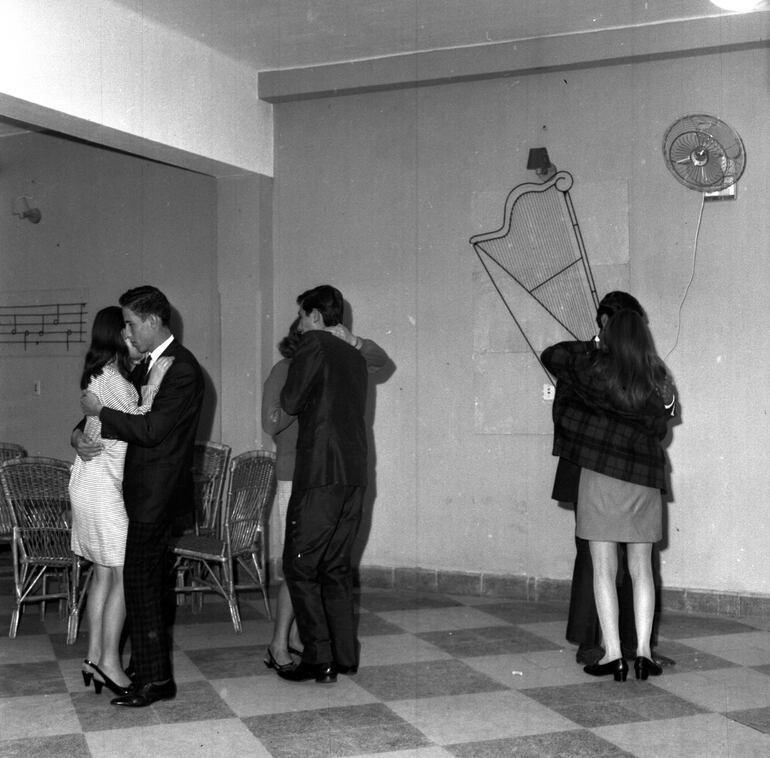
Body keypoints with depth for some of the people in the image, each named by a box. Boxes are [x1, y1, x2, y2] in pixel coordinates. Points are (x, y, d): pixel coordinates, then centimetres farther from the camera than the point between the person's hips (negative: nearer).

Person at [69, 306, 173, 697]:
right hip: (103, 484, -10)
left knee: (103, 574, 13)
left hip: (94, 481, 10)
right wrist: (152, 385, -22)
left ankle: (94, 657, 18)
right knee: (124, 575, -4)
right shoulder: (110, 379, -17)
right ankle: (109, 662, 2)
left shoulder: (107, 375, 12)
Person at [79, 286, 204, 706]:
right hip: (144, 490, 10)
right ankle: (149, 666, 27)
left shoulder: (182, 370, -17)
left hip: (156, 494, -10)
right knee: (148, 580, 16)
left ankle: (155, 679, 1)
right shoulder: (151, 363, 13)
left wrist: (99, 411, -15)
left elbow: (151, 429, -23)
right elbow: (131, 409, 20)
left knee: (140, 581, -7)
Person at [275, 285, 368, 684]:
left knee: (300, 567, -1)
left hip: (320, 475, -8)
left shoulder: (313, 345, -6)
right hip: (354, 474, 8)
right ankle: (345, 655, 17)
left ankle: (319, 659, -2)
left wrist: (294, 364, 11)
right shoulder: (355, 356, 16)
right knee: (337, 567, 14)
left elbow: (291, 403, -5)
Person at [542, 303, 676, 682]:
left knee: (604, 569, 2)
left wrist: (592, 345, 14)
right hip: (645, 479, 3)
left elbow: (550, 355, 5)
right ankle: (643, 652, 7)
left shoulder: (596, 370, -7)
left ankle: (613, 655, 1)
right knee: (641, 569, 10)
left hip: (600, 475, -3)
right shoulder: (659, 381, 2)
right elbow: (661, 428, 10)